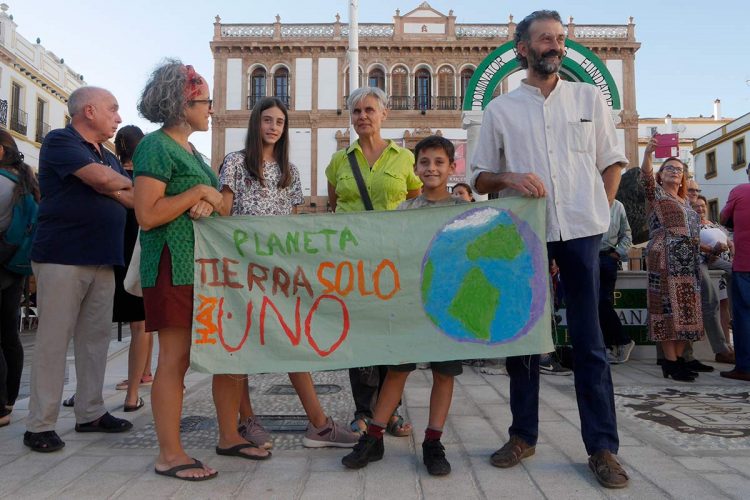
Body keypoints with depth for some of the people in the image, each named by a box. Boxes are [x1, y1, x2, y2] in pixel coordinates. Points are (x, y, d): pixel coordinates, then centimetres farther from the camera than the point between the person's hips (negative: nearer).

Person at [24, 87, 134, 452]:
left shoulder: (108, 157, 20)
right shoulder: (60, 142, -3)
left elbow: (132, 200, 11)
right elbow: (100, 178, -17)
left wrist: (115, 189, -11)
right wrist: (132, 185, 1)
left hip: (102, 260, 7)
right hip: (62, 258, -7)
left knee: (96, 338, 8)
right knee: (53, 340, -3)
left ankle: (91, 413, 17)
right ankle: (39, 424, 5)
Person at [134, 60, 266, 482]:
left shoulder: (190, 149, 19)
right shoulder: (156, 146, -8)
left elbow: (214, 203, 20)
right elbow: (147, 215, -18)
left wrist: (209, 205, -3)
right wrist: (200, 192, -13)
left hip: (207, 261, 9)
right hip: (174, 265, -9)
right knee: (176, 358, -3)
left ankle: (229, 436, 21)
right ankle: (170, 455, 9)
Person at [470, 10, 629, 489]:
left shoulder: (590, 97, 11)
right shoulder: (500, 109, 8)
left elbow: (612, 162, 15)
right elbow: (480, 179, 7)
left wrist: (601, 210, 3)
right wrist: (508, 178, -13)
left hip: (581, 232, 0)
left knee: (589, 341, 1)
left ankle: (603, 446, 11)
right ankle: (523, 435, 19)